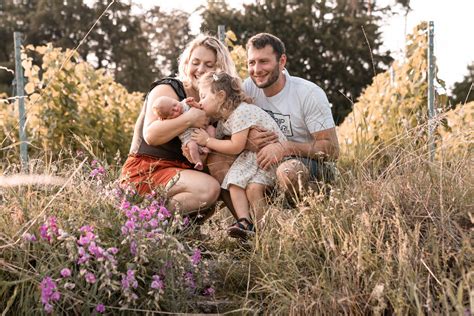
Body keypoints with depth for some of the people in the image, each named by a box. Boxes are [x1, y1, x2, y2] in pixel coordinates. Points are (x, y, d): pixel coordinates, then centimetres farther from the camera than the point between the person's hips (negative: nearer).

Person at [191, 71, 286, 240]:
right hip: (252, 155, 9)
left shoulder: (241, 112, -21)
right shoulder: (223, 120, 10)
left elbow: (236, 146, -22)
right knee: (234, 181, -15)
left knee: (253, 187, -25)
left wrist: (208, 141, -14)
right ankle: (244, 221, -18)